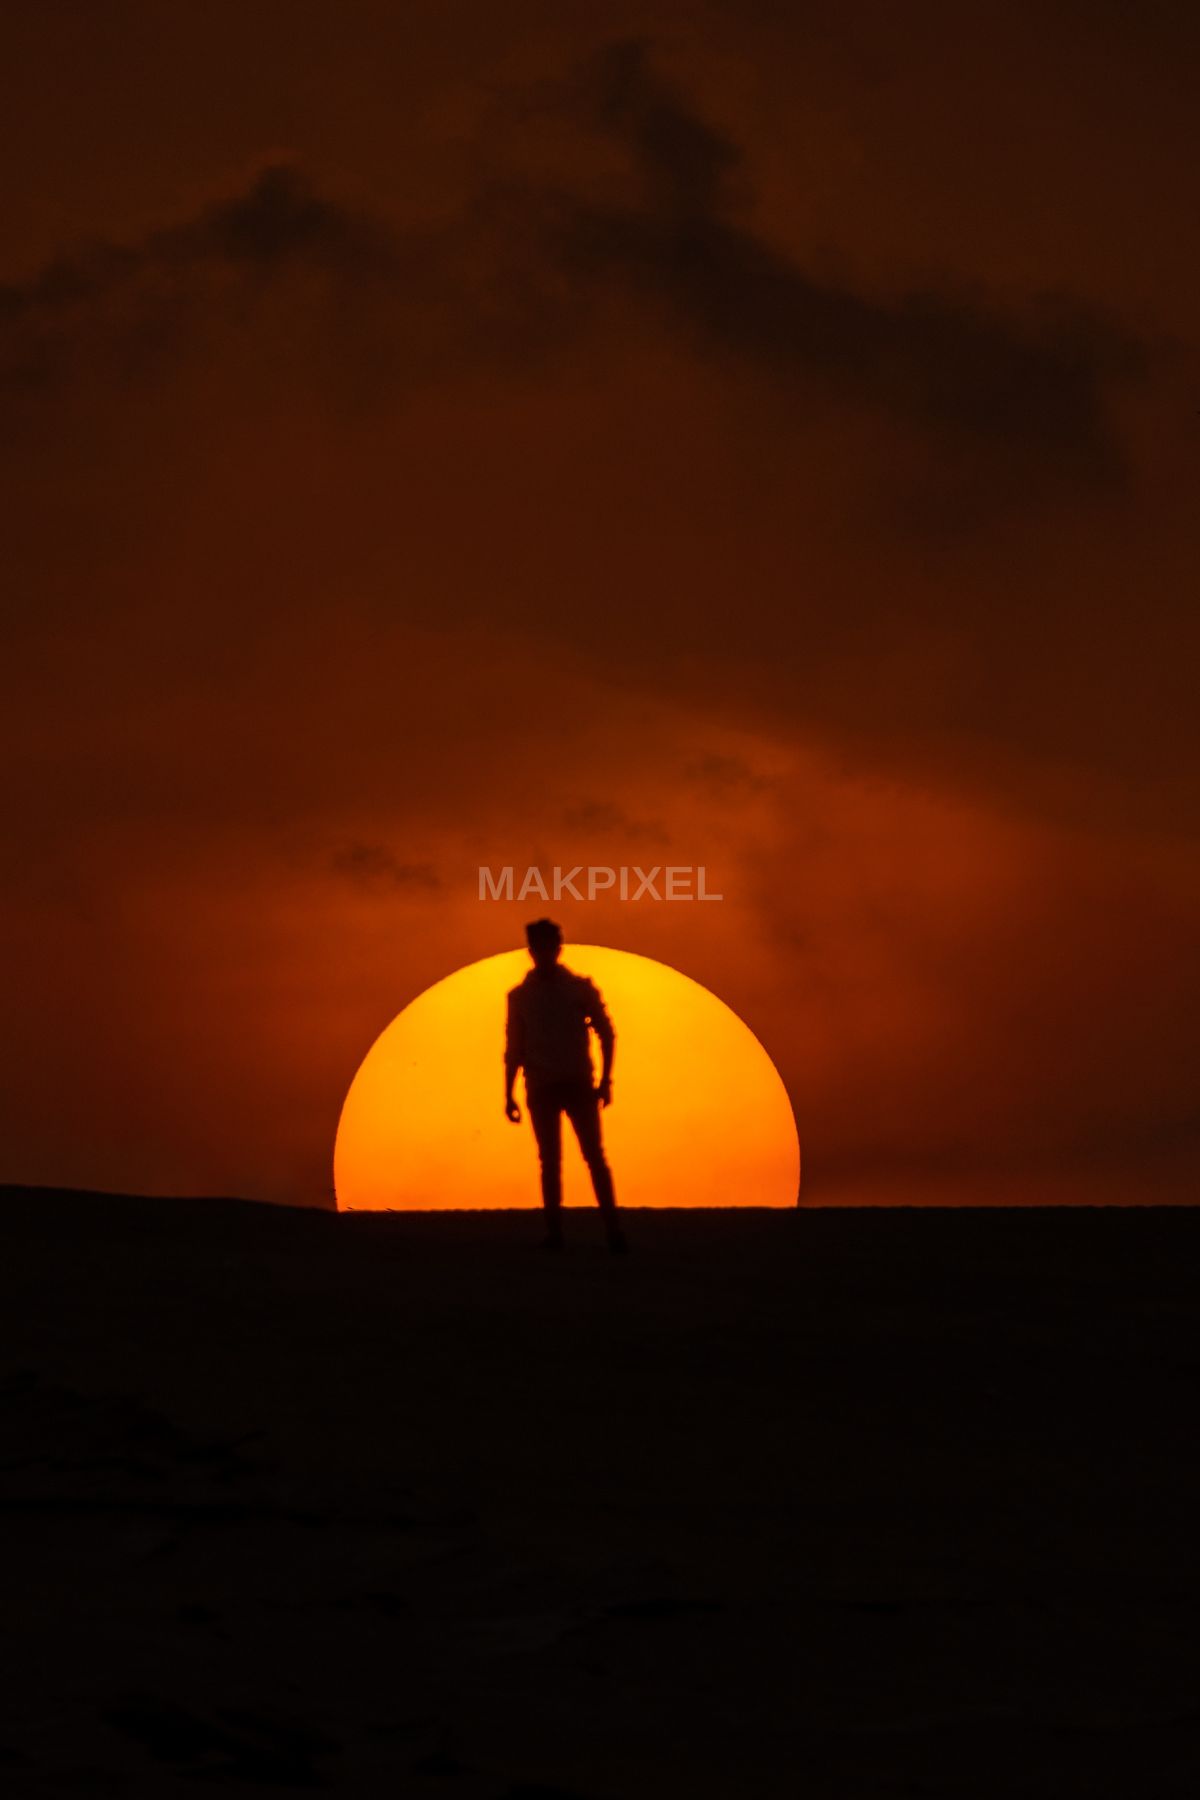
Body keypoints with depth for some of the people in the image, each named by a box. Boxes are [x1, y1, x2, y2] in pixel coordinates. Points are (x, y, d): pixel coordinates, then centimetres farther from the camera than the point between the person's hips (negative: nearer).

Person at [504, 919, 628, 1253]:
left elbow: (606, 1033, 5)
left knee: (594, 1157, -8)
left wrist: (605, 1080, -4)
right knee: (550, 1161, 0)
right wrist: (509, 1095, 6)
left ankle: (613, 1229, -11)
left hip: (578, 1085, -1)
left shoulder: (580, 988, 4)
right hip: (541, 1088, 1)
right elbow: (514, 1048, 11)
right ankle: (554, 1232, 2)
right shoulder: (520, 996, 8)